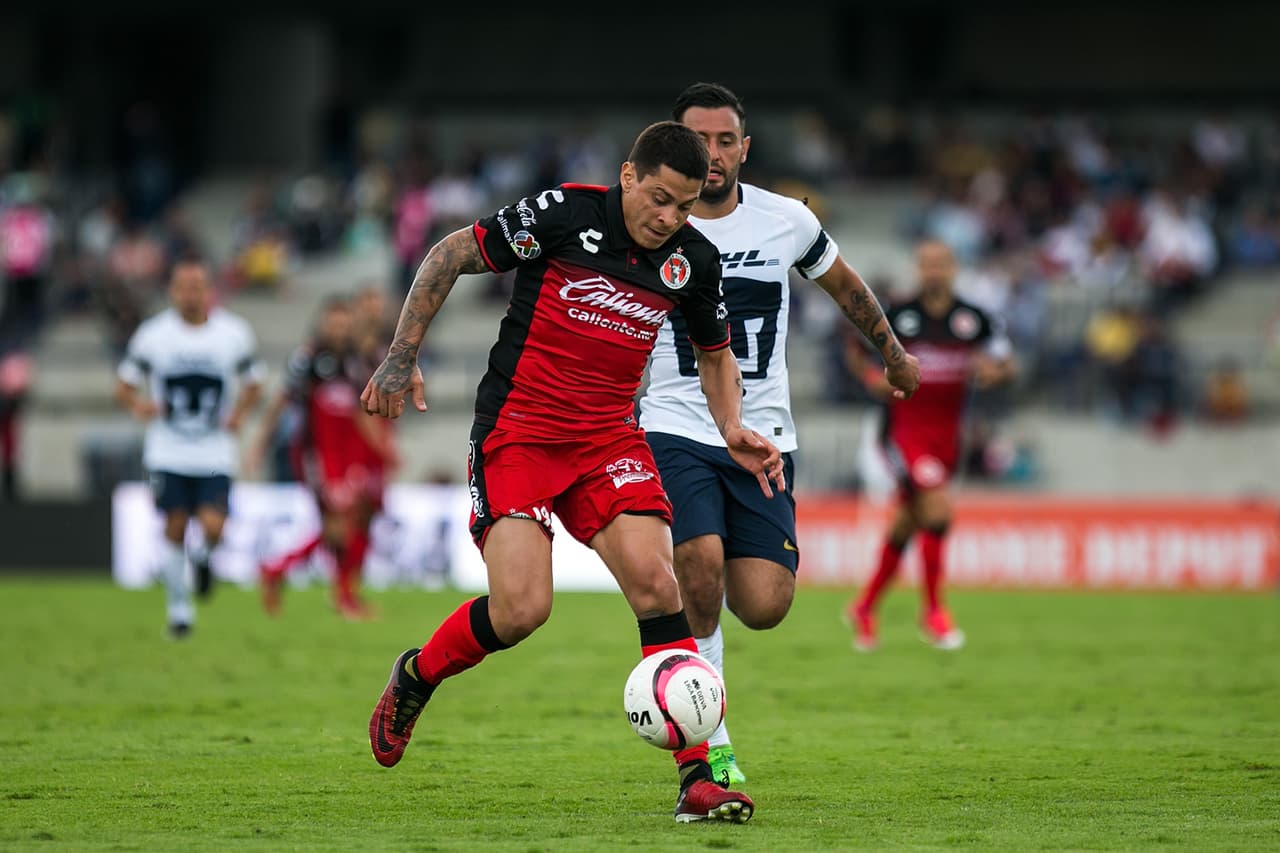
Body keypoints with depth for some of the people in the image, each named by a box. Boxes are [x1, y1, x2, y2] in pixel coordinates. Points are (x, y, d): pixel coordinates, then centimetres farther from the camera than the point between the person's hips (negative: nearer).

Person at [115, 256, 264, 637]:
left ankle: (203, 555, 23)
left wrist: (238, 414, -6)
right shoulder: (152, 335, -4)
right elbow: (124, 387, 4)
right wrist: (138, 405, -18)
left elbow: (252, 384, 13)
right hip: (167, 452, 0)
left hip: (215, 452, 0)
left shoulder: (234, 334, -2)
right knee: (175, 529, -2)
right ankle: (178, 605, 16)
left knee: (213, 527, -14)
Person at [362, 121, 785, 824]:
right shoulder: (563, 215, -13)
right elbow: (448, 256, -4)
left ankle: (696, 779, -15)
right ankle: (415, 679, 16)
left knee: (655, 584, -16)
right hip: (516, 432, -4)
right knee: (521, 610, -17)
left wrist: (732, 429, 3)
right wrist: (403, 357, -9)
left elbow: (715, 352, 21)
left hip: (609, 439, 4)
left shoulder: (693, 260, 2)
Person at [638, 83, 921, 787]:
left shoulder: (787, 221, 3)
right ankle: (707, 741, -12)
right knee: (700, 561, -27)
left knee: (763, 607, -11)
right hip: (675, 430, -2)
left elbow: (844, 285, 23)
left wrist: (893, 352, 34)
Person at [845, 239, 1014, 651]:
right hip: (904, 429, -4)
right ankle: (933, 611, -5)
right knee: (938, 510, -19)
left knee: (906, 526, 13)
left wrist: (993, 371, -16)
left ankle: (865, 606, 31)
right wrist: (871, 377, -9)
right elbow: (856, 346, 9)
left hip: (946, 434, 4)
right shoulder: (897, 316, -6)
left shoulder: (973, 319, 0)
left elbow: (1006, 363, 7)